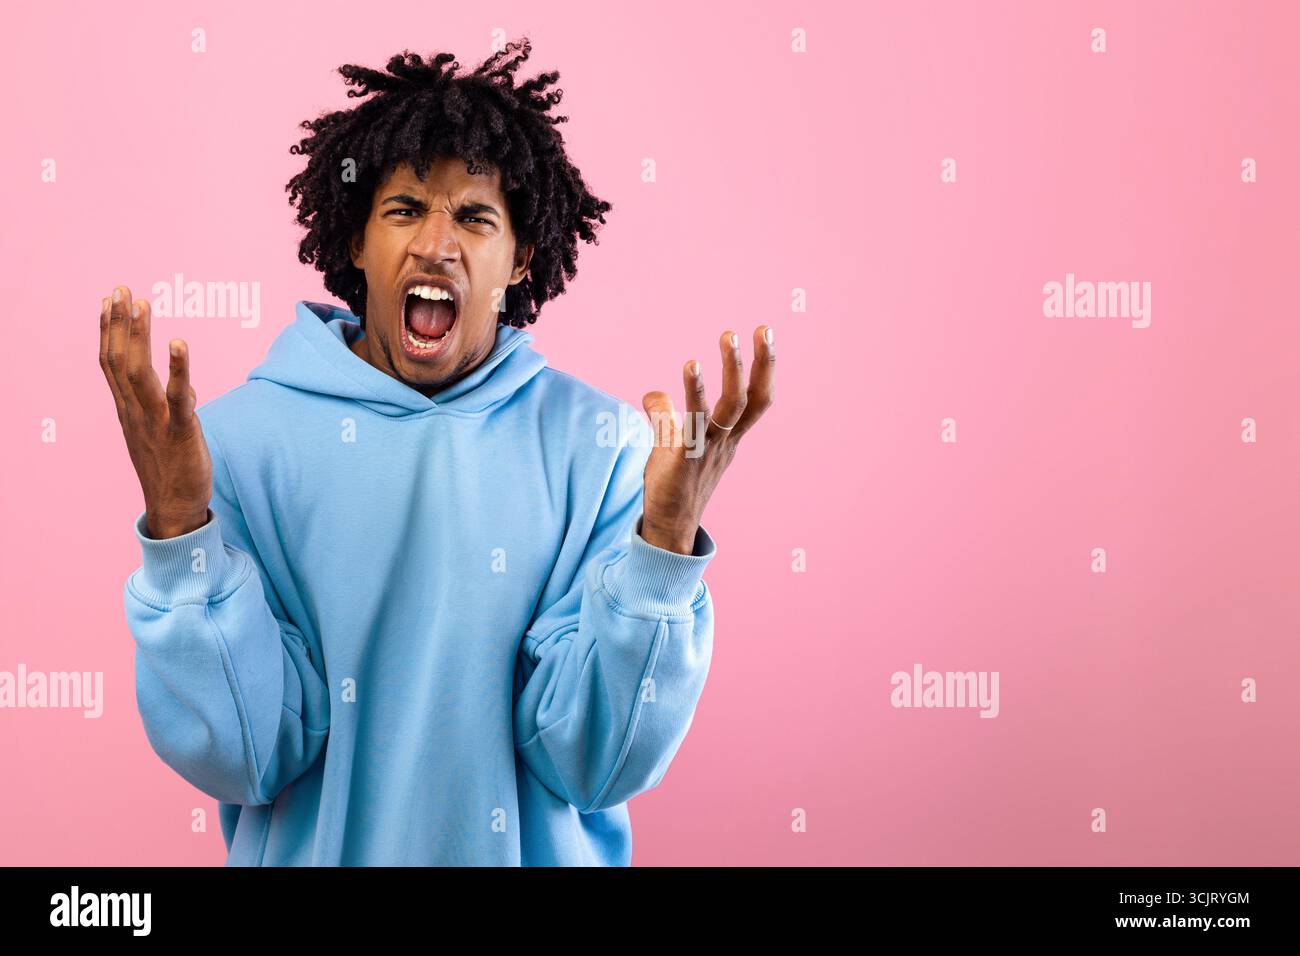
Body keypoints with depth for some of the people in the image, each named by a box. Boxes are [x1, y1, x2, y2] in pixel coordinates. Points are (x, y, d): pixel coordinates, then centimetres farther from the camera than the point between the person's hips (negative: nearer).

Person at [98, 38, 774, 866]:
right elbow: (243, 757, -15)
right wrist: (178, 523, -26)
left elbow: (597, 763, -16)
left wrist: (669, 537, -28)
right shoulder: (239, 435, -12)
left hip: (539, 851, 0)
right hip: (315, 849, 0)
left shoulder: (599, 443, -12)